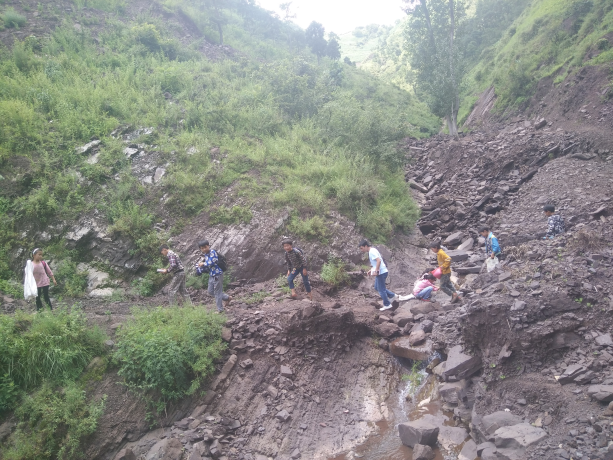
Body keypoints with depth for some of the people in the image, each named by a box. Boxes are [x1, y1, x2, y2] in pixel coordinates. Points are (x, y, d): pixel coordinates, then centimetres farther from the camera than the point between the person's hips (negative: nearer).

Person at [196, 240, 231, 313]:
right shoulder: (206, 254, 9)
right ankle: (227, 298, 29)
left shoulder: (212, 252, -16)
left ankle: (220, 310, 14)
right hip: (211, 275, 9)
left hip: (217, 275, -9)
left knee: (217, 292, 1)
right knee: (210, 292, 17)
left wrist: (202, 264, -8)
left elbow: (210, 263, -23)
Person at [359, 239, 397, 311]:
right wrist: (372, 270, 19)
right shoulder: (373, 250, 15)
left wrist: (376, 271, -28)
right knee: (377, 287, 20)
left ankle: (387, 305, 10)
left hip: (381, 272, -10)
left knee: (381, 289, 0)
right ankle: (392, 296, 23)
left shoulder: (372, 252, -17)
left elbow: (378, 260, -29)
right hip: (382, 272, 10)